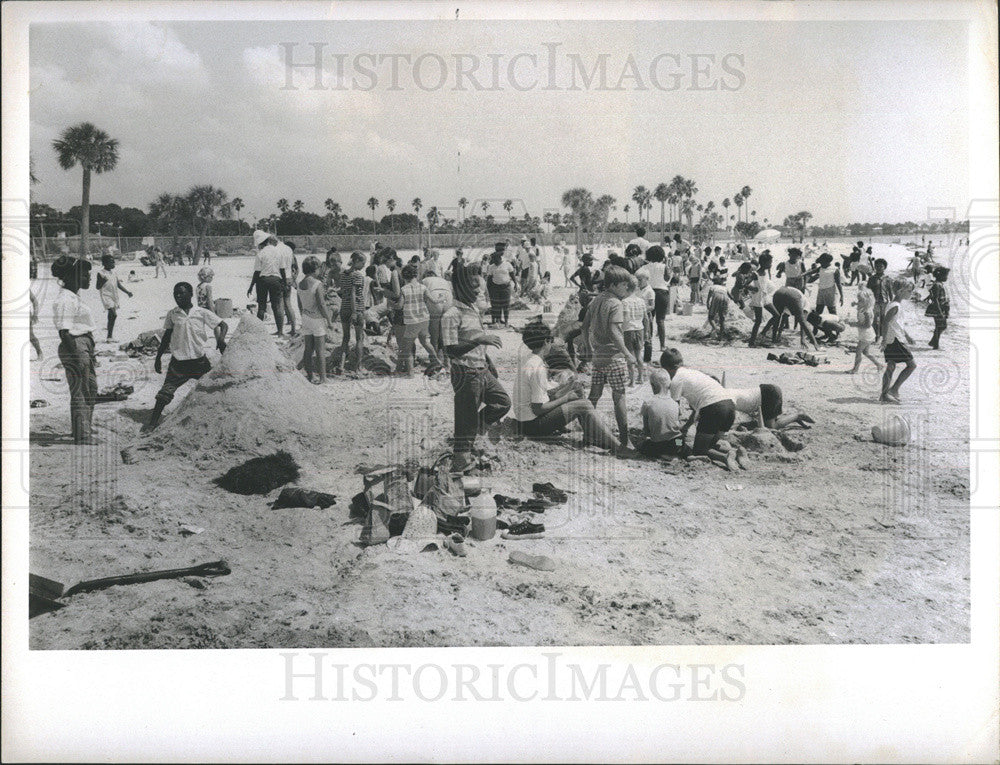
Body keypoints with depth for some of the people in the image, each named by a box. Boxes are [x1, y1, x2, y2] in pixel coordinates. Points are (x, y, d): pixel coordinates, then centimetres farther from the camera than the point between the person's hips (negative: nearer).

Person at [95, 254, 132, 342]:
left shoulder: (113, 272, 14)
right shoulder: (101, 273, -6)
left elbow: (118, 284, 21)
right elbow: (98, 287, -7)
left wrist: (127, 292, 14)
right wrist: (103, 281, -24)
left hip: (114, 297, 7)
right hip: (106, 296, -7)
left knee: (111, 317, 9)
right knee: (113, 314, -20)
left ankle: (110, 337, 16)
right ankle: (110, 336, -16)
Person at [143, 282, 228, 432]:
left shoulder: (202, 313, -2)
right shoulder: (172, 314, 3)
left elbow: (222, 325, 1)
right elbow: (166, 337, 12)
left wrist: (221, 338, -20)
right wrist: (158, 357, 12)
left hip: (199, 360, 0)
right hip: (178, 362, 0)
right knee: (166, 392, -6)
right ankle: (153, 421, 3)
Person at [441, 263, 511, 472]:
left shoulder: (474, 310, 11)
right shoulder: (452, 315, -18)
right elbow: (451, 350, -24)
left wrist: (489, 364, 24)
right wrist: (479, 340, -30)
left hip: (483, 371, 9)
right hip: (466, 373, -9)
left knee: (503, 402, 18)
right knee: (466, 418, -1)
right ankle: (460, 460, 11)